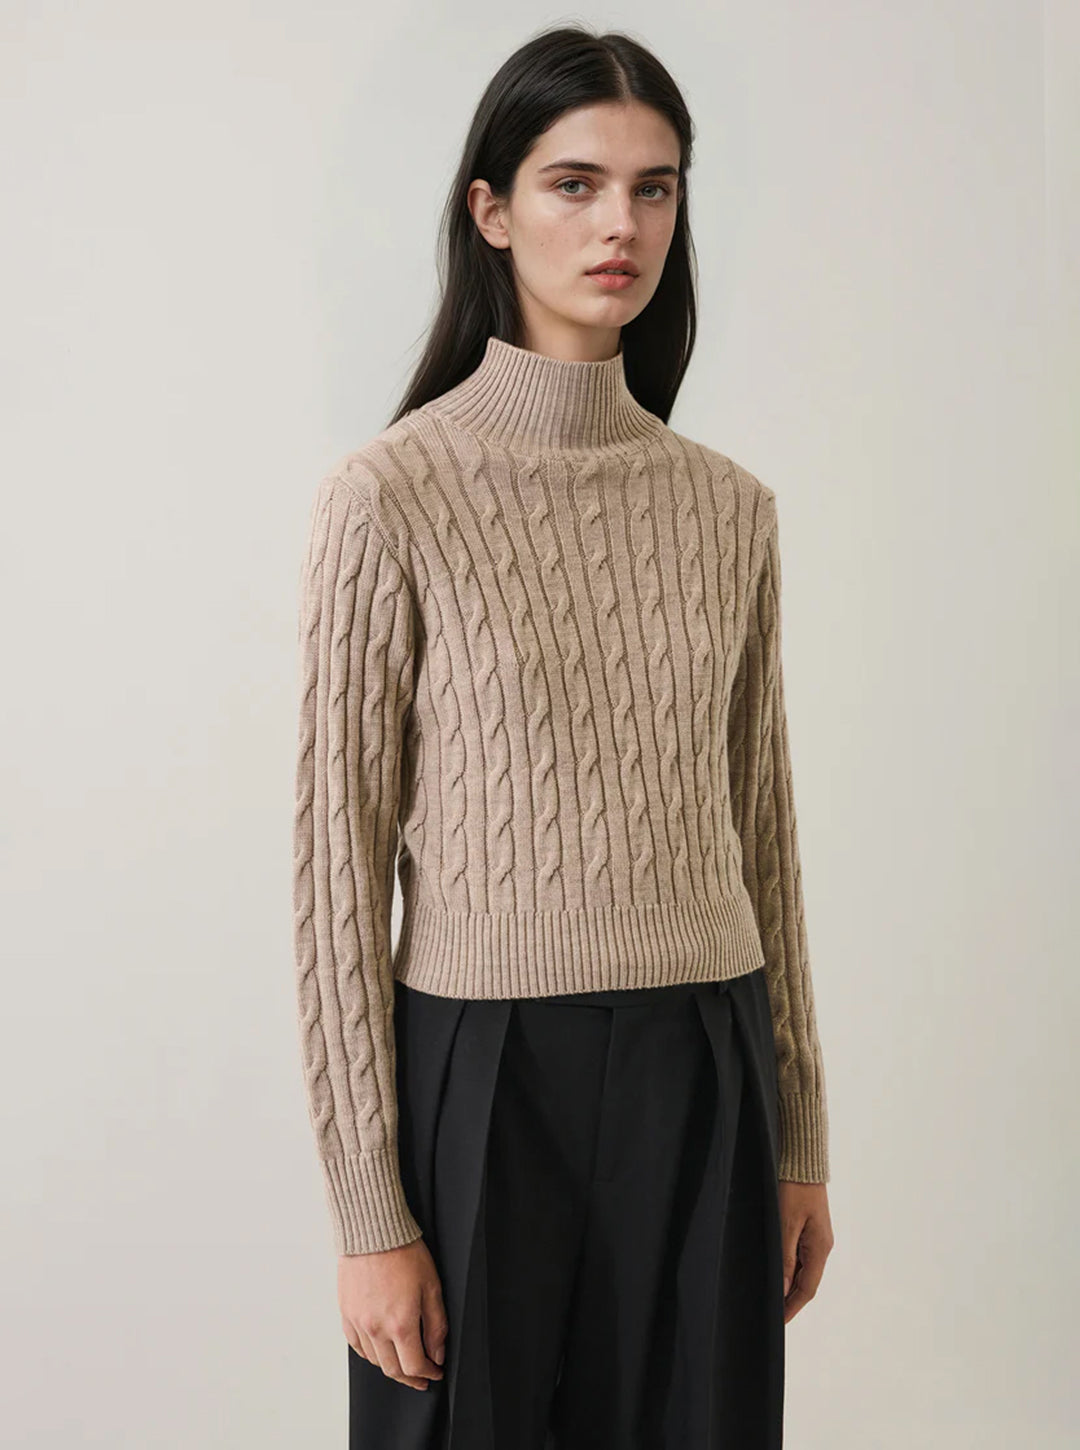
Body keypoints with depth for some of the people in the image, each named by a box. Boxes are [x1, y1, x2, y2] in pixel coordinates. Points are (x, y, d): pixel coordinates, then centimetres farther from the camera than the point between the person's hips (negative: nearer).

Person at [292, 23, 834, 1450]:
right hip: (487, 1077, -4)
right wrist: (369, 1211, -10)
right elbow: (338, 860, -8)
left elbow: (762, 829, 11)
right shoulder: (396, 491, -8)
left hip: (706, 1080, 4)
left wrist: (798, 1137, 12)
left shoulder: (729, 506, 5)